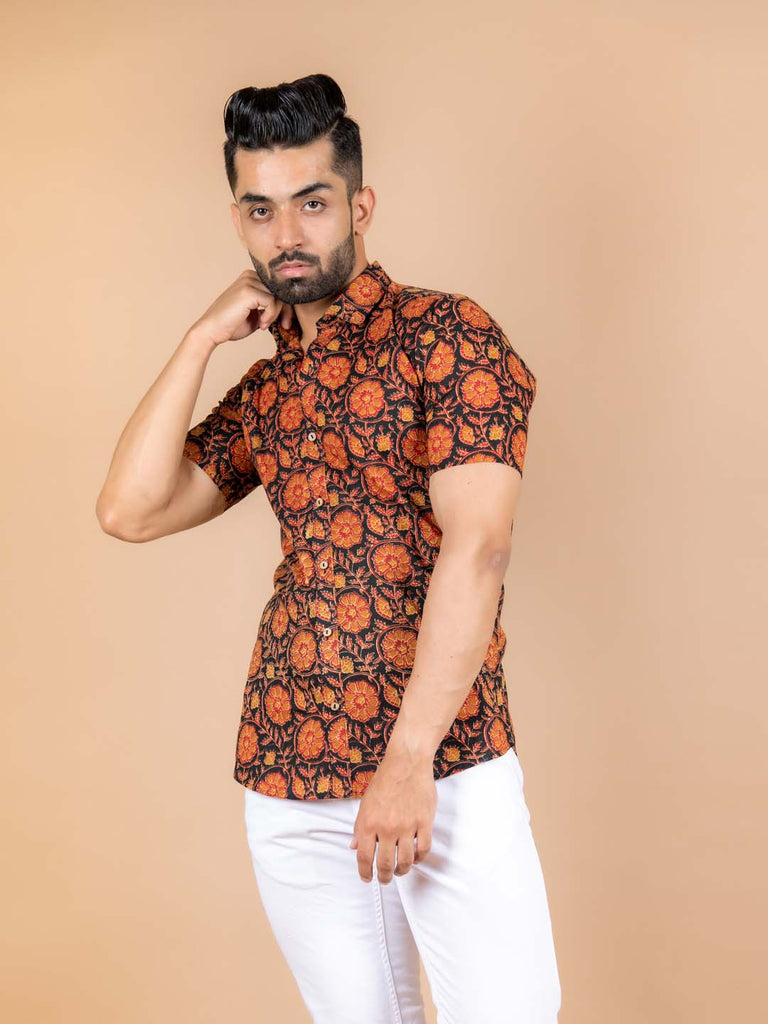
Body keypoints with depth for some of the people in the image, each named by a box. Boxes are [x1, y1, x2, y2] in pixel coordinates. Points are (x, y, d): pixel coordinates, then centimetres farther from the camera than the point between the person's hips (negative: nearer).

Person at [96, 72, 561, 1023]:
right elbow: (130, 510, 3)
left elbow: (475, 548, -14)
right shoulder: (263, 391, 14)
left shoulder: (447, 334, -4)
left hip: (444, 765, -5)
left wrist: (408, 761, -19)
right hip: (286, 781, 5)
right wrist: (203, 336, 1)